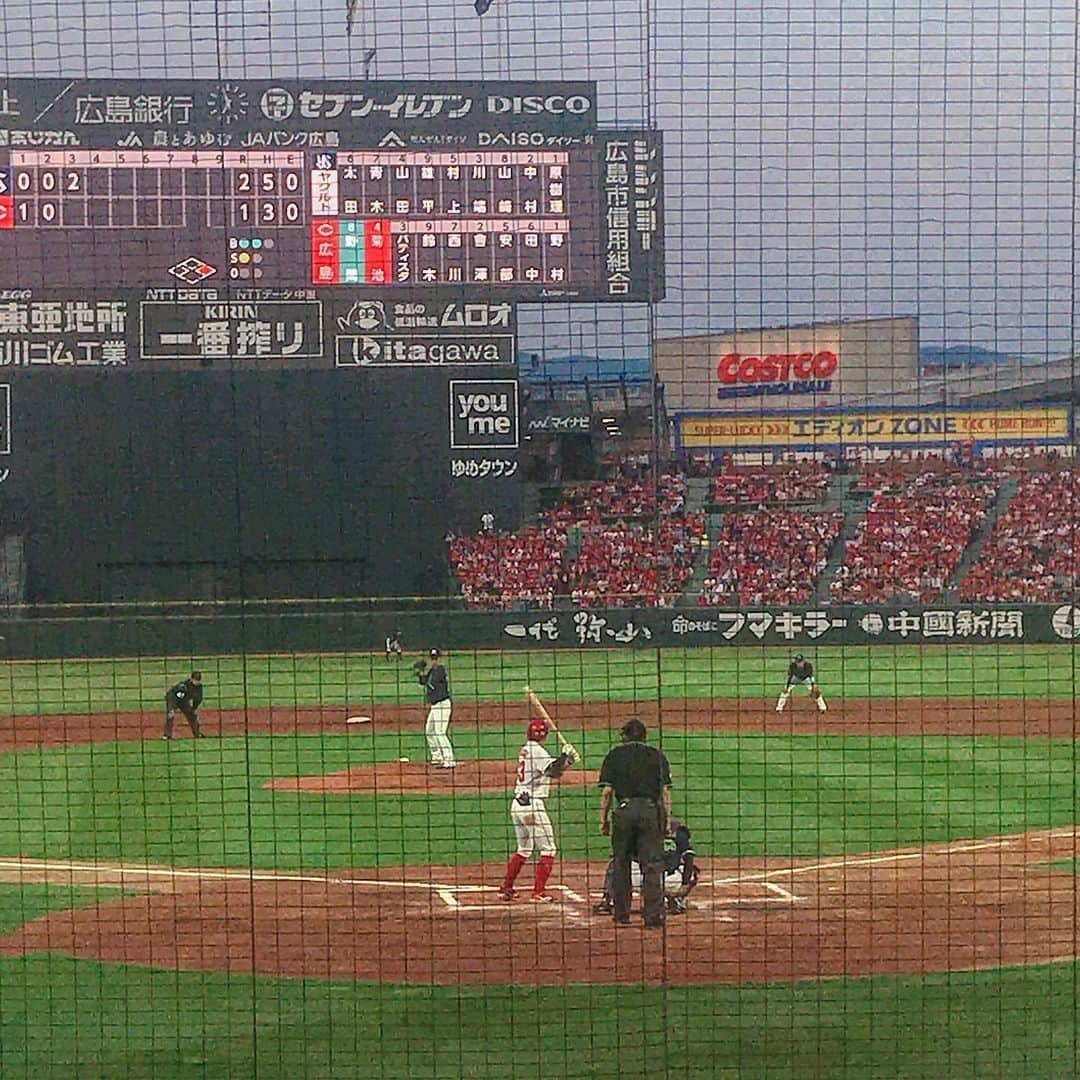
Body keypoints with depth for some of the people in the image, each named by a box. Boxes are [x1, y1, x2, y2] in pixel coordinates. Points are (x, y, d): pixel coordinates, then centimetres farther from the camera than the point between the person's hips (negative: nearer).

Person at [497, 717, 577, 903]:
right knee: (548, 849, -1)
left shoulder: (526, 750, 16)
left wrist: (567, 760, 6)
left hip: (517, 804, 9)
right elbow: (553, 771, -22)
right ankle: (539, 892, -6)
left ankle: (506, 888, 22)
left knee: (524, 849, 21)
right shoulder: (536, 751, -11)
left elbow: (553, 771, 17)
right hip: (532, 804, -9)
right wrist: (566, 755, -10)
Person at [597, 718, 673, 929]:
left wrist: (603, 819, 5)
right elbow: (665, 791, 3)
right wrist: (668, 819, 6)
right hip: (651, 810, 0)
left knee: (620, 865, 10)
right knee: (652, 866, 1)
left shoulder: (615, 755, 7)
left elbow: (607, 791, 0)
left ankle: (621, 915, 13)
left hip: (624, 810, 0)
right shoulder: (656, 755, 9)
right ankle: (653, 917, -4)